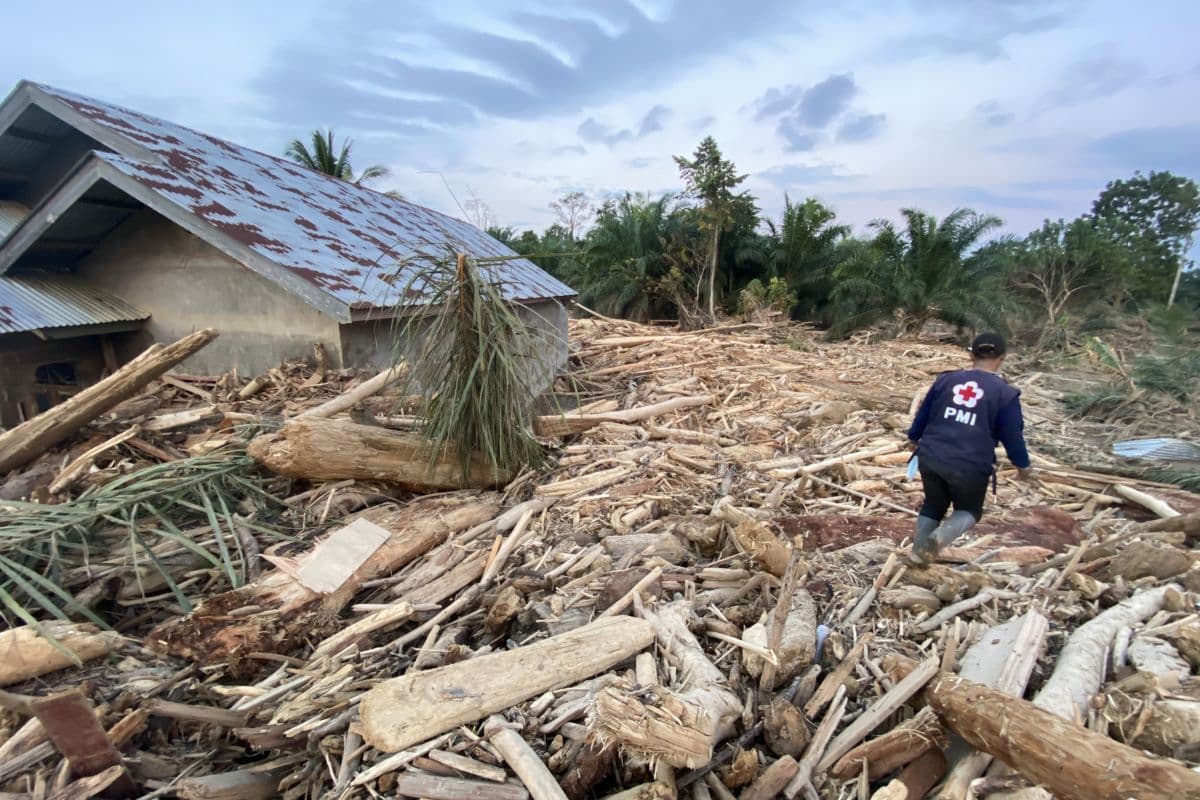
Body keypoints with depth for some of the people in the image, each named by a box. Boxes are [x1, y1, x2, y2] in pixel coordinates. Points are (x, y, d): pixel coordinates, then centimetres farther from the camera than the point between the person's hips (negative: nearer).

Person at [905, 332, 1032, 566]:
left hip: (930, 458, 3)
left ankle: (917, 552, 22)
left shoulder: (946, 379, 5)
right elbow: (1013, 435, 1)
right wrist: (1023, 464, 18)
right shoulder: (1005, 393, -4)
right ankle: (939, 538, -8)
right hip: (970, 467, -3)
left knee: (933, 505, 25)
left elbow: (923, 413, 14)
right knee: (969, 510, 20)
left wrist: (914, 438, 31)